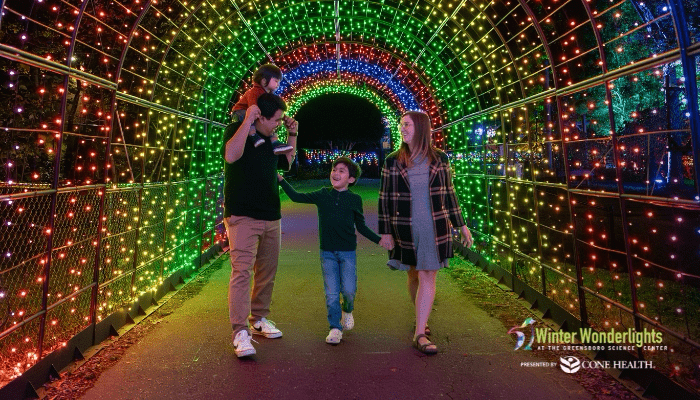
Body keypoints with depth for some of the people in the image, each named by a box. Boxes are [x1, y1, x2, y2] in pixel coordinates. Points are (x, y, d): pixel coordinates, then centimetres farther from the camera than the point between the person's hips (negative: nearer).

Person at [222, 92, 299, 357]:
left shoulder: (269, 140, 16)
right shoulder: (236, 130, -5)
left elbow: (286, 164, 29)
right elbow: (231, 155, -26)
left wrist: (292, 136, 18)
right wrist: (248, 121, -22)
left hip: (271, 217, 7)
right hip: (242, 216, -7)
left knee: (267, 272, 12)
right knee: (242, 271, -12)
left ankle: (259, 319, 27)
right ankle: (240, 331, -6)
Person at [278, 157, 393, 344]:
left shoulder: (355, 199, 1)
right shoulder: (322, 195, 3)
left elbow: (361, 226, 9)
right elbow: (297, 197, 8)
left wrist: (379, 239, 1)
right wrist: (280, 179, 2)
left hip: (348, 251, -1)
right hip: (327, 252, 1)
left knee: (348, 290, -4)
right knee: (331, 292, 1)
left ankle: (347, 310, 30)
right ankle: (335, 327, 17)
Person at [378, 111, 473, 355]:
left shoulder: (439, 159, 2)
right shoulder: (393, 161, -1)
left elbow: (448, 193, 8)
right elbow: (385, 198, 0)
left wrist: (461, 225, 9)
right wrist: (385, 231, -2)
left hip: (435, 227, 0)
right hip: (406, 229, 0)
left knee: (428, 277, -2)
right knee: (414, 275, 11)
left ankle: (420, 333, 4)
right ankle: (421, 316, 36)